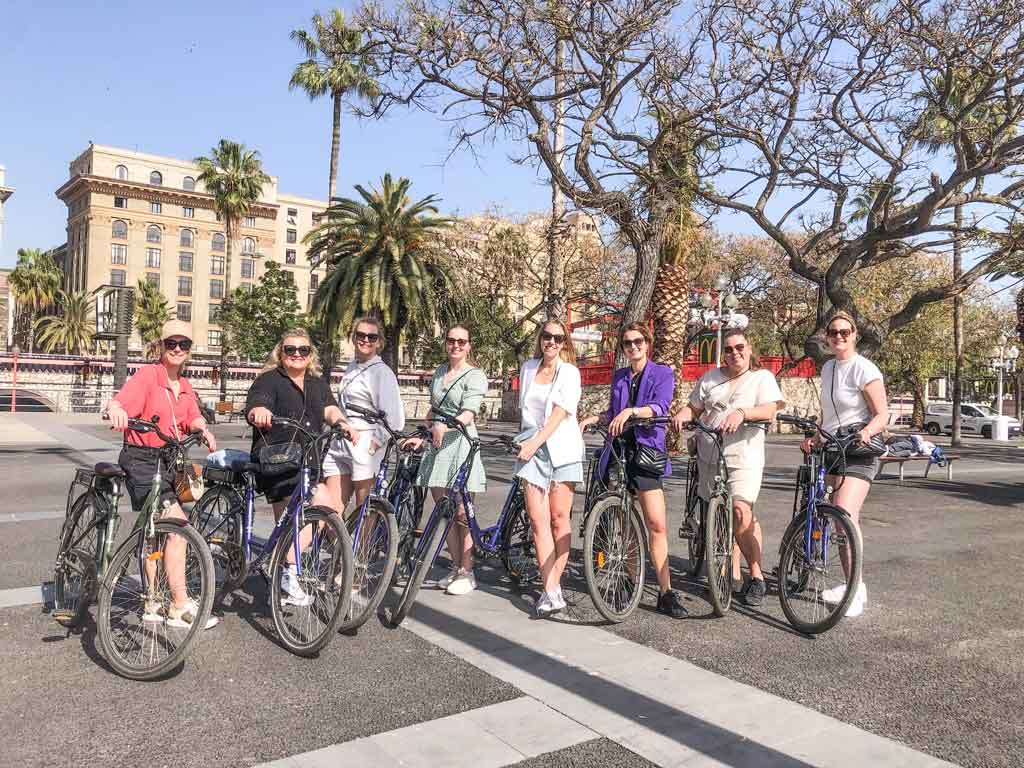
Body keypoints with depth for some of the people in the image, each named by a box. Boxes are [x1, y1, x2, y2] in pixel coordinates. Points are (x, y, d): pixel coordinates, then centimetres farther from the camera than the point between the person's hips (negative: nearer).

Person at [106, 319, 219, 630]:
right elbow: (120, 401, -26)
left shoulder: (185, 386, 13)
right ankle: (180, 607, -13)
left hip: (168, 460, 8)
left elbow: (193, 417, 0)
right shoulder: (147, 375, -9)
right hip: (141, 459, -8)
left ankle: (153, 605, 27)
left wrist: (204, 430, -22)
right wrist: (115, 410, -49)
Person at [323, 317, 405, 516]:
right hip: (340, 444, 8)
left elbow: (395, 418, -14)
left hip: (365, 447, -7)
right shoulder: (351, 368, 18)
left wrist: (375, 442, -15)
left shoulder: (382, 372, -7)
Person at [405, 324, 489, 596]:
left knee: (461, 512, -3)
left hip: (459, 444, -6)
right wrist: (421, 437, 13)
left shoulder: (475, 376, -3)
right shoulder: (439, 371, 18)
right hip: (437, 445, 6)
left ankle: (467, 572, 8)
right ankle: (456, 568, 19)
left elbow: (468, 415, -17)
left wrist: (444, 426, -33)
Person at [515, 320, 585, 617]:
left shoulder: (570, 372, -1)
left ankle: (553, 586, 10)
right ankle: (551, 591, -7)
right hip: (531, 448, 3)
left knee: (559, 518, 0)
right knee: (538, 518, -7)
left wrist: (536, 442, -19)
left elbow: (560, 412, -11)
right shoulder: (527, 368, 13)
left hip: (561, 448, -3)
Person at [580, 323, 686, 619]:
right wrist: (595, 418, 5)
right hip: (617, 450, 4)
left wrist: (630, 411, -30)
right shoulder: (619, 377, 17)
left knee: (657, 524, -9)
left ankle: (666, 592, -5)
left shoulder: (662, 373, 3)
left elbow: (659, 407, -14)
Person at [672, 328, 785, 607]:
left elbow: (769, 410, -10)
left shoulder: (762, 377, 5)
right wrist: (682, 415, -9)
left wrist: (742, 412, -28)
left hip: (744, 458, -4)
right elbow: (694, 407, 13)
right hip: (710, 457, 5)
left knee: (741, 513, -19)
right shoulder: (710, 378, 16)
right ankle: (732, 573, 22)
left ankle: (756, 576, -5)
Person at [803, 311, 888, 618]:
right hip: (831, 450, 7)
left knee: (844, 514, -20)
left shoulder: (864, 369, -9)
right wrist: (815, 437, 10)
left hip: (858, 453, -7)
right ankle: (853, 585, 19)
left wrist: (867, 431, -30)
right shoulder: (828, 368, 14)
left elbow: (882, 414, -11)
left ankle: (856, 589, -11)